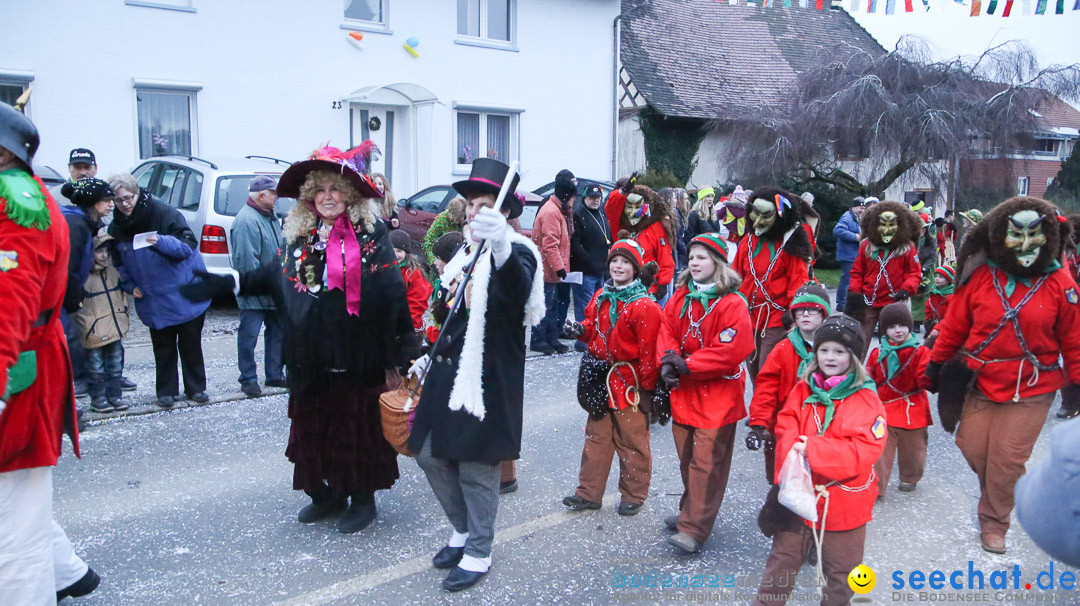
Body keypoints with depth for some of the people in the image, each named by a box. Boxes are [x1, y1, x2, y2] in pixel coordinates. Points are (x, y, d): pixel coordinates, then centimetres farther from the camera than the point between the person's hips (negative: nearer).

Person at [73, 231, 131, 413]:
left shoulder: (112, 272, 7)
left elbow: (122, 294, 19)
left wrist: (123, 316, 12)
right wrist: (86, 325, -13)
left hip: (115, 330, 6)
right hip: (95, 334, -6)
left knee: (115, 365, 13)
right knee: (96, 368, 5)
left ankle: (115, 395, 23)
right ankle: (98, 398, 15)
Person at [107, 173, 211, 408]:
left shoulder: (164, 213, -14)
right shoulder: (116, 228, 1)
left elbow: (188, 244, -18)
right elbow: (119, 263, 15)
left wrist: (161, 241, -35)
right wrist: (131, 285, 1)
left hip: (185, 294, -3)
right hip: (155, 300, 3)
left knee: (191, 344, 7)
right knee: (163, 347, 7)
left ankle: (196, 388, 20)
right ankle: (166, 391, 19)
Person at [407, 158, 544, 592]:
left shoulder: (517, 252, -13)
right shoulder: (466, 251, 13)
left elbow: (516, 291, -40)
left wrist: (501, 247, -59)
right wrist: (432, 356, 23)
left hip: (489, 379, -8)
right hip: (449, 373, 8)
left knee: (477, 467, 0)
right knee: (431, 455, 14)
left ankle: (478, 553, 20)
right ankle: (463, 531, 35)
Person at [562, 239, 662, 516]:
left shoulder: (644, 306, -16)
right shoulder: (600, 298, 6)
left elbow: (649, 350, -16)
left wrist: (647, 389, -15)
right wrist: (582, 329, 0)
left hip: (629, 384, -7)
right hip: (601, 383, 7)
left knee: (632, 441, 8)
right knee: (596, 437, 14)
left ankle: (634, 495, 23)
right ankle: (589, 493, 25)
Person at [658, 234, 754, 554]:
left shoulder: (732, 304, -14)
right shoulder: (679, 298, 7)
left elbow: (731, 351, -20)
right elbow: (667, 332, 8)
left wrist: (687, 365, -18)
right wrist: (669, 360, -13)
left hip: (717, 397, -7)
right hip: (684, 391, 7)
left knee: (707, 461, -5)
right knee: (687, 457, 17)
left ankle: (693, 528, -2)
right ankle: (691, 512, 33)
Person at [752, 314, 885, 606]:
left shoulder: (866, 399, -12)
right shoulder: (803, 391, 0)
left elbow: (866, 450, -22)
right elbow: (786, 433, -4)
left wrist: (812, 448, -28)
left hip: (844, 503, -3)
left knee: (840, 572, 17)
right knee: (781, 563, 16)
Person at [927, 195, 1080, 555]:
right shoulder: (981, 276, -5)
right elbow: (954, 324, 4)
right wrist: (937, 362, 10)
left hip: (1031, 390, -2)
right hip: (983, 381, 2)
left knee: (1007, 460, -1)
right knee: (973, 448, 5)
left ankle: (994, 522, 20)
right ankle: (997, 495, 38)